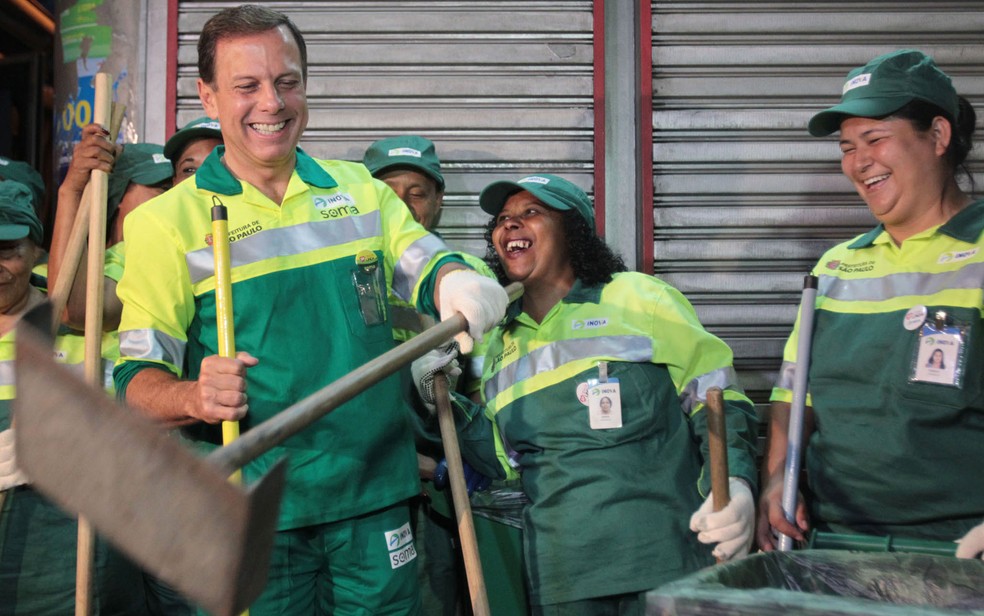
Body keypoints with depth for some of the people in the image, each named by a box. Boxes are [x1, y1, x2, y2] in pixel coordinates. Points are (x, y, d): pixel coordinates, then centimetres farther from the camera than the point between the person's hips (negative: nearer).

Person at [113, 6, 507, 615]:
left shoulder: (360, 188, 9)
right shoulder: (165, 222, -2)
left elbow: (425, 265, 0)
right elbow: (137, 379, -6)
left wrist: (459, 282, -24)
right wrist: (195, 398, -29)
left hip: (376, 497, 3)